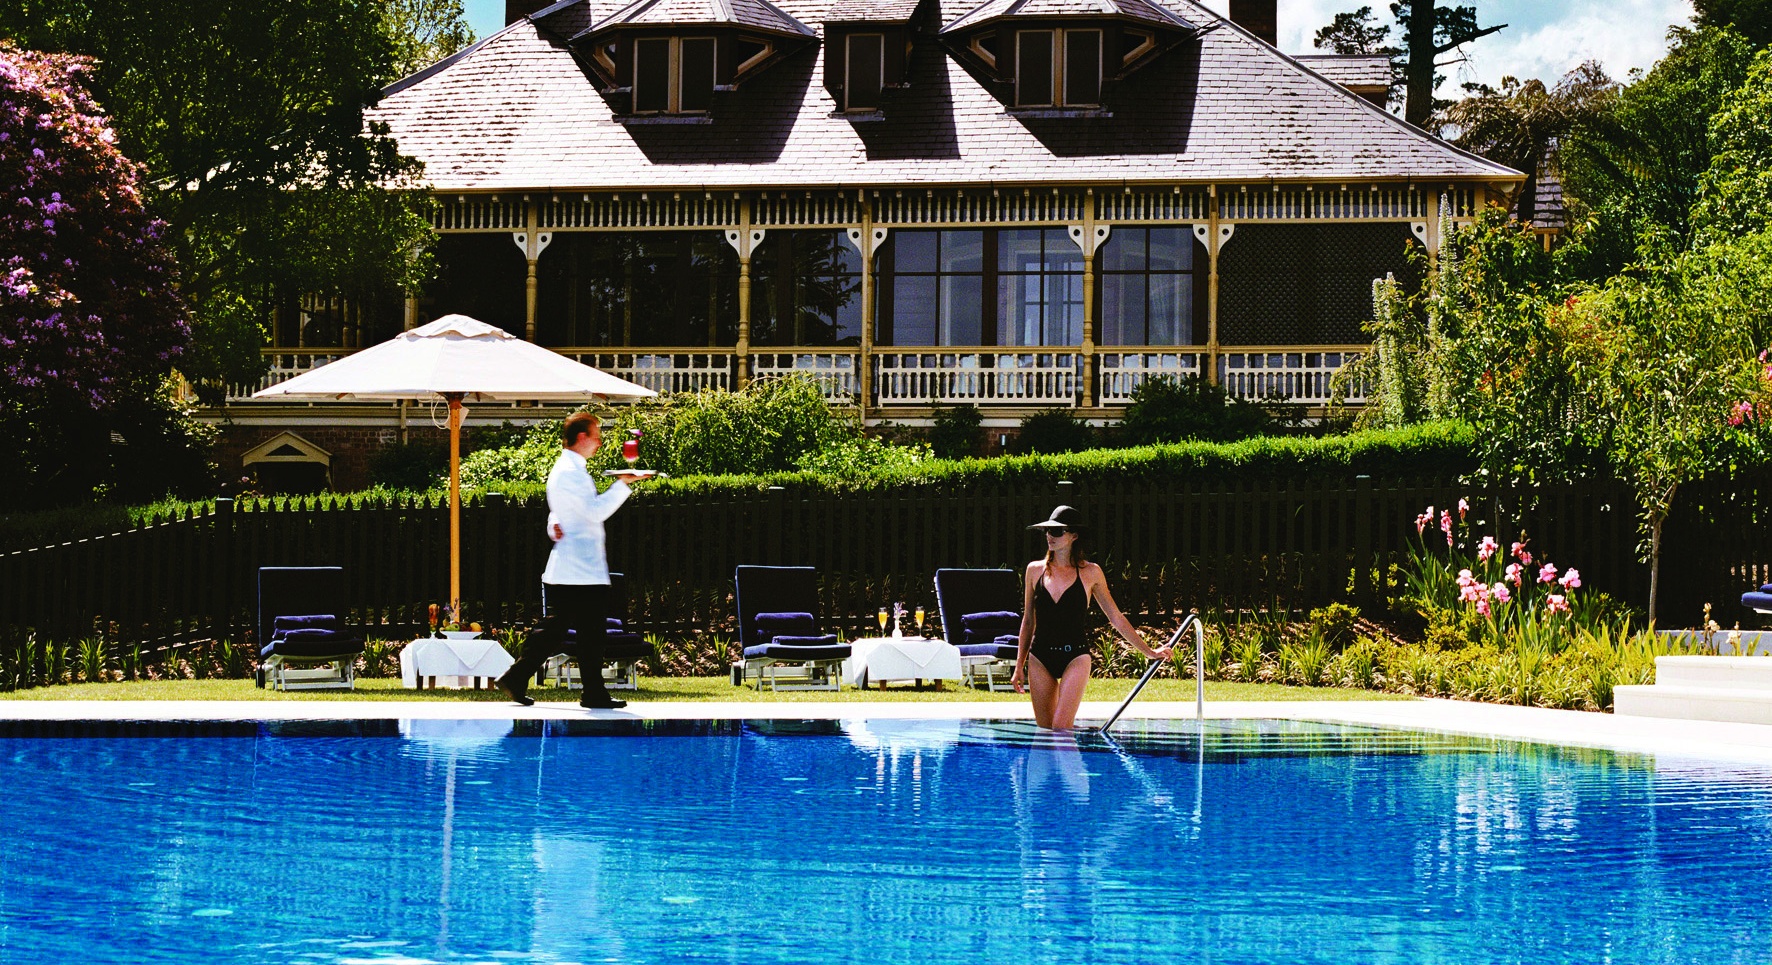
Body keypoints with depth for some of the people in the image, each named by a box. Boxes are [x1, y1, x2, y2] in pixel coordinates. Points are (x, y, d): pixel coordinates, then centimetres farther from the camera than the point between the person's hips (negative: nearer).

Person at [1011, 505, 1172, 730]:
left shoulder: (1090, 573, 1)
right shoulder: (1035, 570, 7)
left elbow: (1116, 617, 9)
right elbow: (1028, 621, 14)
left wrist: (1148, 651, 10)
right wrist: (1019, 666, 12)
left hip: (1075, 656, -3)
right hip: (1040, 658, 3)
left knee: (1061, 729, -16)